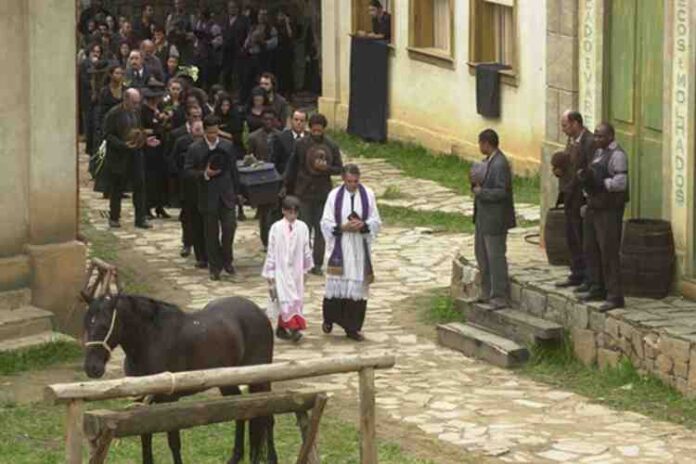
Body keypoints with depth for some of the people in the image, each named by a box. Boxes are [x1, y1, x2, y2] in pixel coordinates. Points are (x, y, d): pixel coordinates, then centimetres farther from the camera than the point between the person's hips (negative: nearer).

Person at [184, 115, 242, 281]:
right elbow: (188, 170, -2)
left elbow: (234, 169, 10)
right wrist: (204, 174, -19)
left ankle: (227, 260, 15)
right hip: (208, 196, -1)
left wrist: (236, 191, 9)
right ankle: (215, 267, 13)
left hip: (226, 194, 1)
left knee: (229, 227, -6)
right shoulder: (195, 149, -4)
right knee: (211, 233, 4)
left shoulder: (228, 146, 4)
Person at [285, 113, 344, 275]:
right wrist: (289, 189, 5)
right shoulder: (301, 144, -5)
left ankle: (317, 264, 13)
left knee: (321, 230, 5)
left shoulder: (331, 146, 0)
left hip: (323, 193, 2)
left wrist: (326, 168, -17)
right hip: (304, 193, -2)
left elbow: (339, 169, 3)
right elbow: (292, 167, 3)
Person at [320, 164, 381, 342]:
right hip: (339, 248, -1)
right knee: (336, 285, 0)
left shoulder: (368, 195, 1)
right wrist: (343, 227, -17)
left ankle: (352, 327, 10)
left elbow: (376, 222, 3)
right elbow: (326, 223, -2)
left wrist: (362, 226, -16)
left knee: (358, 286, 1)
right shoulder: (334, 195, -2)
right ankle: (329, 318, 26)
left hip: (360, 249, 1)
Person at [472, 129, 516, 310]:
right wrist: (477, 185, 2)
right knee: (482, 254, 18)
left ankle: (499, 297, 4)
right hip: (483, 217, 11)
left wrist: (481, 192, -18)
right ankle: (487, 292, 30)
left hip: (495, 219, -11)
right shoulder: (489, 161, 10)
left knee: (495, 257, -3)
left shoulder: (500, 164, -20)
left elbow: (501, 192, -24)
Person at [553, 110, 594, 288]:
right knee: (572, 239, 15)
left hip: (582, 199, -9)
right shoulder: (572, 141, 13)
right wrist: (559, 171, 1)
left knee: (583, 241, -3)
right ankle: (577, 275, 24)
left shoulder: (590, 142, -17)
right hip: (570, 198, 9)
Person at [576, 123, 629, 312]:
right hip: (594, 207, 9)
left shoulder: (617, 155, -13)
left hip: (609, 210, -9)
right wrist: (584, 176, -1)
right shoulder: (599, 152, 15)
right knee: (591, 249, 14)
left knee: (609, 253, -9)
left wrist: (597, 182, -24)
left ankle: (615, 296, -7)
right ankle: (597, 289, 25)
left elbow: (620, 183, -21)